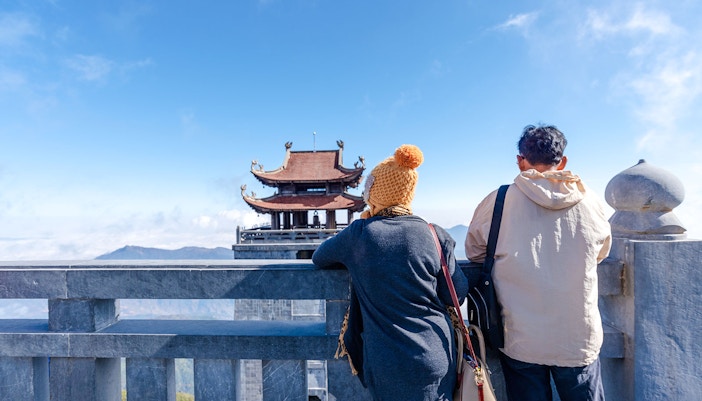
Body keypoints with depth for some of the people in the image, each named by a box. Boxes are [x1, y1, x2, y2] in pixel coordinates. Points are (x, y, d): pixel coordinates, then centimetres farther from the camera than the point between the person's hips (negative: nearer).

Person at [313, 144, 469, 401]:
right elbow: (457, 294, 1)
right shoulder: (435, 236, -7)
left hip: (387, 367, -1)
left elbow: (319, 257, 8)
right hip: (437, 359, 1)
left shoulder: (359, 233, -9)